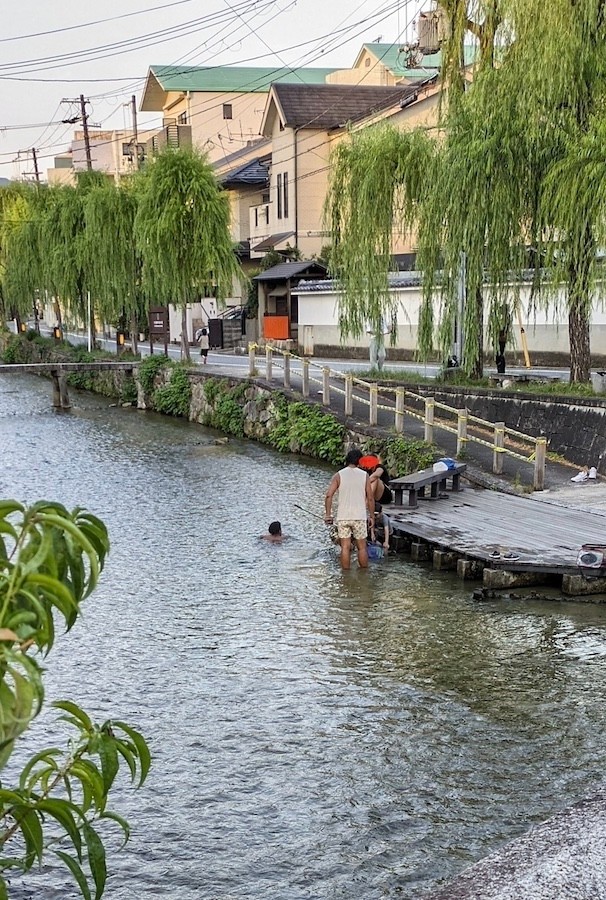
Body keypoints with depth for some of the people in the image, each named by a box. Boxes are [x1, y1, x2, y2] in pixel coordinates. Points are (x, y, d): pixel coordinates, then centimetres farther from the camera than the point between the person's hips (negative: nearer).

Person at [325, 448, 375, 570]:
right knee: (362, 547, 9)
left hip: (343, 517, 0)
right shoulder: (364, 475, 2)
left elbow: (329, 495, -8)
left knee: (345, 547, 3)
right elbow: (370, 498, 2)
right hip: (360, 516, 0)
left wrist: (328, 514, -2)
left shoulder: (339, 475, 0)